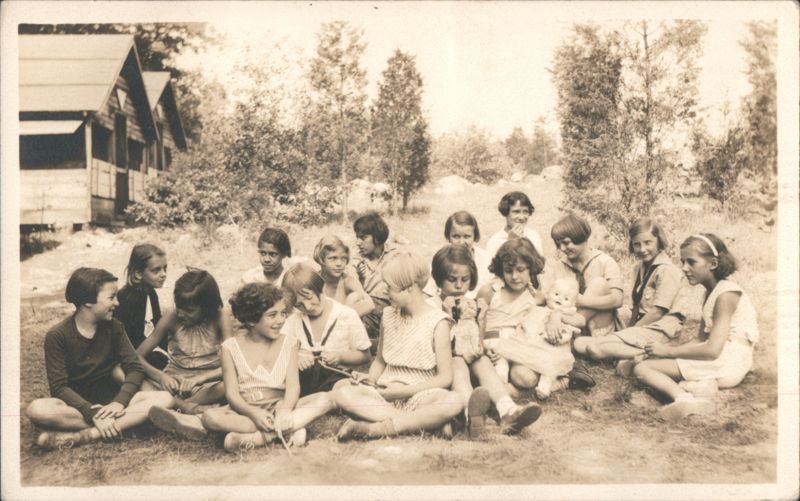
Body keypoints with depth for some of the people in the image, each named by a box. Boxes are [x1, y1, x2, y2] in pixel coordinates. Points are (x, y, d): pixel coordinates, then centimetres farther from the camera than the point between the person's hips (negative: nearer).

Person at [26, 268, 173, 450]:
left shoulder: (114, 327, 0)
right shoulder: (57, 336, -9)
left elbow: (135, 368, -5)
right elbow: (59, 387, -16)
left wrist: (119, 402, -24)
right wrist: (93, 413, -29)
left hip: (109, 399, 3)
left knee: (164, 398, -23)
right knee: (37, 409, -35)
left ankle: (81, 435, -30)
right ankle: (128, 422, -30)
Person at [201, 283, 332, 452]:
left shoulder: (289, 343, 6)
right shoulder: (230, 347, 1)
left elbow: (293, 385, -5)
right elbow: (231, 393, -6)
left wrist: (285, 410, -27)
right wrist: (253, 413, -26)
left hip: (279, 406, 1)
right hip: (246, 410, -1)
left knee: (323, 400, -23)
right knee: (210, 417, -31)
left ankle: (256, 438, -31)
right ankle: (290, 429, -32)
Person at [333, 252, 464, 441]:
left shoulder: (437, 322, -4)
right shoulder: (388, 315, 9)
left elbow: (445, 377, -5)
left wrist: (406, 391, -13)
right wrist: (371, 378, -1)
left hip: (419, 396, -3)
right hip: (386, 394, 3)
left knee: (454, 402, -36)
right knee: (342, 393, -24)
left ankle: (375, 429, -31)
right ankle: (423, 421, -27)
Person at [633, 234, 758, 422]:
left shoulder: (726, 294, -14)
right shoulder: (711, 292, 16)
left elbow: (712, 350, -22)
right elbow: (701, 339, 16)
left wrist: (670, 351, -12)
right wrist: (667, 350, 1)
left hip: (727, 364, -10)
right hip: (716, 360, 10)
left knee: (642, 368, -15)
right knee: (641, 366, 9)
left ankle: (684, 399, -39)